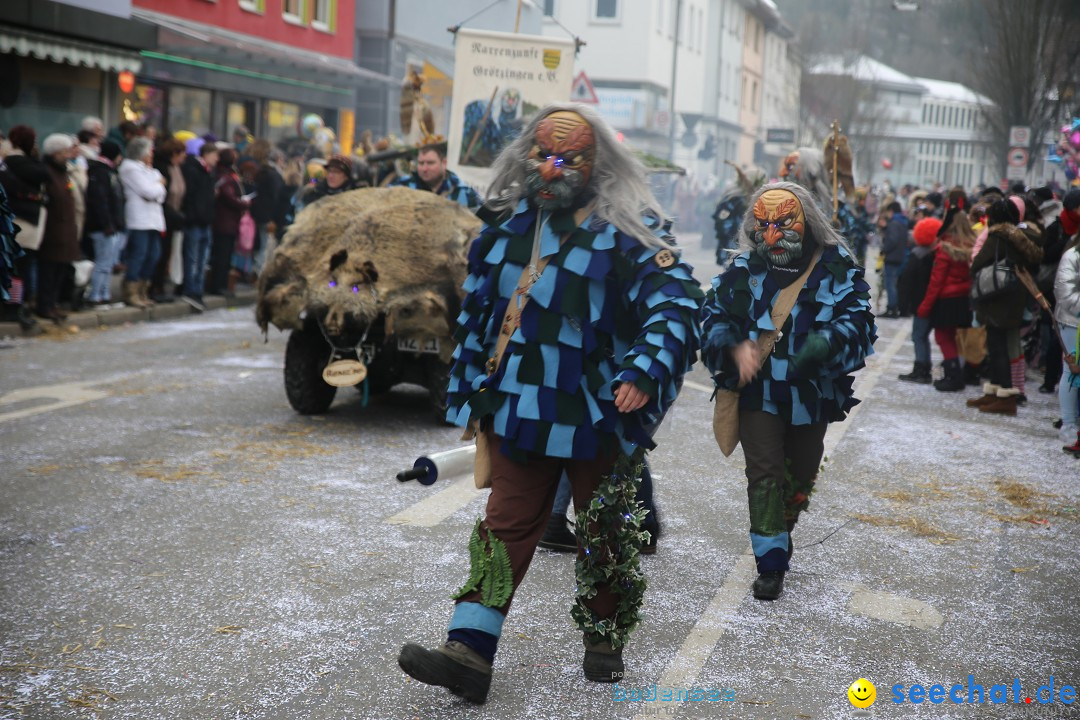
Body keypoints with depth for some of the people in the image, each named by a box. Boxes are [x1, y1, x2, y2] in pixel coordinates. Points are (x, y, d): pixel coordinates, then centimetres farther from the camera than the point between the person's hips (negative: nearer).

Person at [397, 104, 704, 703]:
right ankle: (469, 652, 3)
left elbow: (675, 303, -18)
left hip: (596, 418, -4)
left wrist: (645, 371, -33)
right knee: (506, 526, 4)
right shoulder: (509, 222, 8)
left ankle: (604, 641, 30)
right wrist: (470, 389, 19)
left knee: (604, 531, 10)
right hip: (518, 410, 4)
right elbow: (478, 310, 18)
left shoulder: (626, 230, -10)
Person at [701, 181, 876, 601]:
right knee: (764, 474, -4)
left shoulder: (836, 267, -6)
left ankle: (782, 532, 44)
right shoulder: (744, 269, -3)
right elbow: (715, 315, 3)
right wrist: (736, 346, -17)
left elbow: (857, 318, -13)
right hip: (758, 390, -1)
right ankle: (771, 564, 2)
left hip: (812, 392, 1)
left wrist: (825, 342, -32)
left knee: (801, 474, 17)